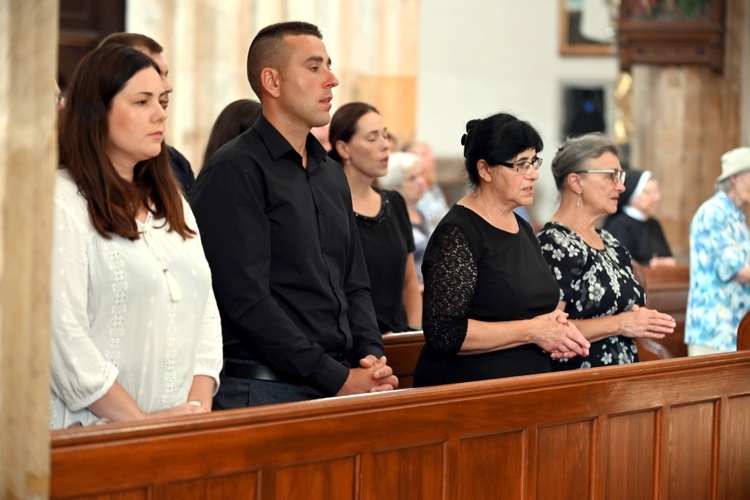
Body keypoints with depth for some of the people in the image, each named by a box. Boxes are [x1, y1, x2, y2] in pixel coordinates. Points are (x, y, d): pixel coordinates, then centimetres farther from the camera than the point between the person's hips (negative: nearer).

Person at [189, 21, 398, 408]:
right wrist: (338, 379, -16)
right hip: (265, 390, -7)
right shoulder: (234, 172, -9)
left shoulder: (332, 174, 16)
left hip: (341, 386, 7)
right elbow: (248, 300, -16)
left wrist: (372, 356, 0)